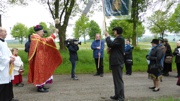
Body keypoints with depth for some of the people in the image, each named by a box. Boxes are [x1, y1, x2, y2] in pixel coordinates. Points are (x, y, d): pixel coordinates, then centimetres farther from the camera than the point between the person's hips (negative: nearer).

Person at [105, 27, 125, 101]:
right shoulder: (118, 39, 19)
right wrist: (110, 50, 3)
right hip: (116, 62, 11)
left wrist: (107, 37, -10)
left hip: (117, 62, -11)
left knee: (119, 80, -6)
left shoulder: (120, 39, -14)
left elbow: (110, 44, -25)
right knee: (116, 80, 15)